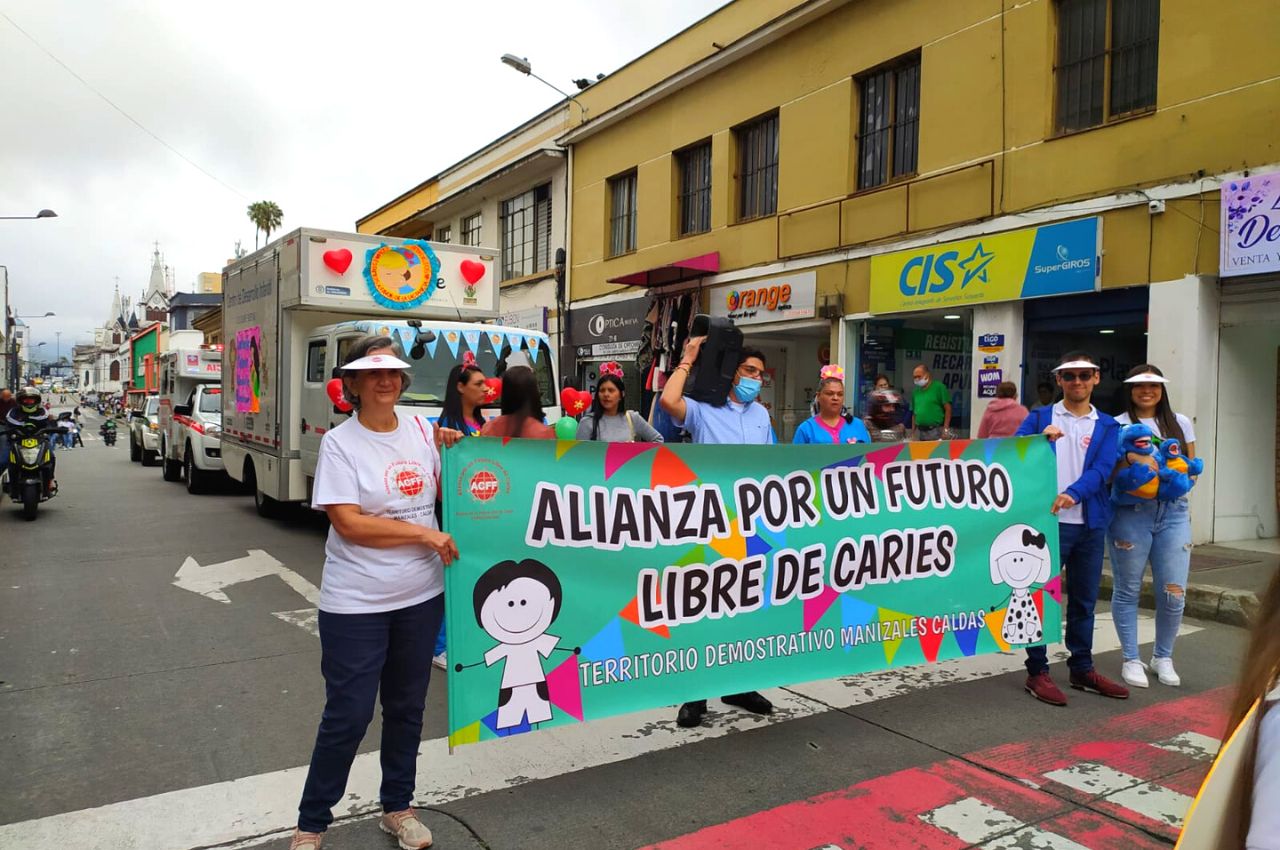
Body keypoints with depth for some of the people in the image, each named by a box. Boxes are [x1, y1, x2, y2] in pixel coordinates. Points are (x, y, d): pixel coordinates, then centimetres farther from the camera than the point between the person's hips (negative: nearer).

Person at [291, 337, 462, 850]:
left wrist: (451, 454, -3)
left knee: (407, 707, 16)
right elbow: (348, 524, -18)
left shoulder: (422, 430, 3)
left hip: (421, 597, 5)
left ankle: (397, 808, 35)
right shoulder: (340, 443, -10)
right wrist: (423, 534, -17)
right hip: (356, 603, -4)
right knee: (348, 715, 3)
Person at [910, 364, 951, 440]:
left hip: (936, 431, -5)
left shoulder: (939, 387, -2)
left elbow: (948, 409, -5)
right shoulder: (915, 391, 13)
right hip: (919, 432, 5)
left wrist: (946, 430, -11)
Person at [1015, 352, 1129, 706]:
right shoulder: (1039, 418, 5)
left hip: (1090, 523, 3)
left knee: (1084, 599, 13)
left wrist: (1072, 494, -24)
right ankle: (1037, 672, 11)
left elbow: (1101, 470, -6)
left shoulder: (1107, 426, 9)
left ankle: (1082, 669, 27)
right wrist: (1041, 439, -23)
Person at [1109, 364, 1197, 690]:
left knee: (1174, 593, 1)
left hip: (1173, 511, 3)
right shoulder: (1116, 426, 1)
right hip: (1130, 512, -3)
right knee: (1128, 589, 4)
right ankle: (1131, 659, 19)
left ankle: (1163, 657, 23)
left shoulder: (1180, 423, 12)